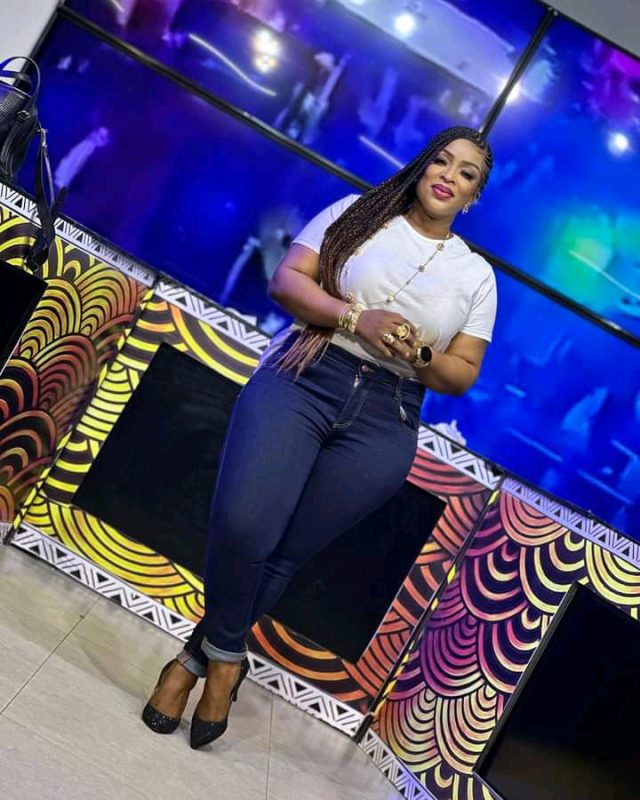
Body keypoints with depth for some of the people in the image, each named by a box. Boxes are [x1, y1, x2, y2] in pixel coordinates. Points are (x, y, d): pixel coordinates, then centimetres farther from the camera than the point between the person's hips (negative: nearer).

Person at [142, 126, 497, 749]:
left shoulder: (476, 274, 14)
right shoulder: (357, 211, 12)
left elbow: (463, 373, 12)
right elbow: (286, 279, 3)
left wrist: (417, 355, -10)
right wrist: (355, 319, -13)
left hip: (382, 422, 2)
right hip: (302, 379, -1)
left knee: (281, 556, -2)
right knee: (241, 527, -20)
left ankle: (205, 652, 22)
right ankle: (226, 656, 7)